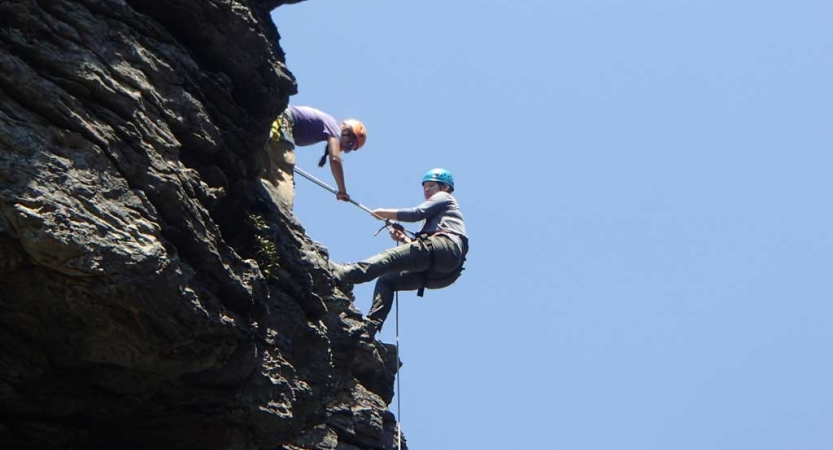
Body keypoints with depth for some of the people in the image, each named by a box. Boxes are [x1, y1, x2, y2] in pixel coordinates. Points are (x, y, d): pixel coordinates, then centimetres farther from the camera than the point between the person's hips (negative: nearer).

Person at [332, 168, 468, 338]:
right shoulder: (434, 217, 44)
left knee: (391, 257, -28)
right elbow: (422, 249, 29)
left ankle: (344, 275, -52)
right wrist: (405, 239, 15)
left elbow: (417, 213, 1)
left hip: (446, 246, -9)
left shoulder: (444, 197, 21)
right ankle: (369, 327, -19)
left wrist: (385, 213, 7)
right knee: (386, 281, 0)